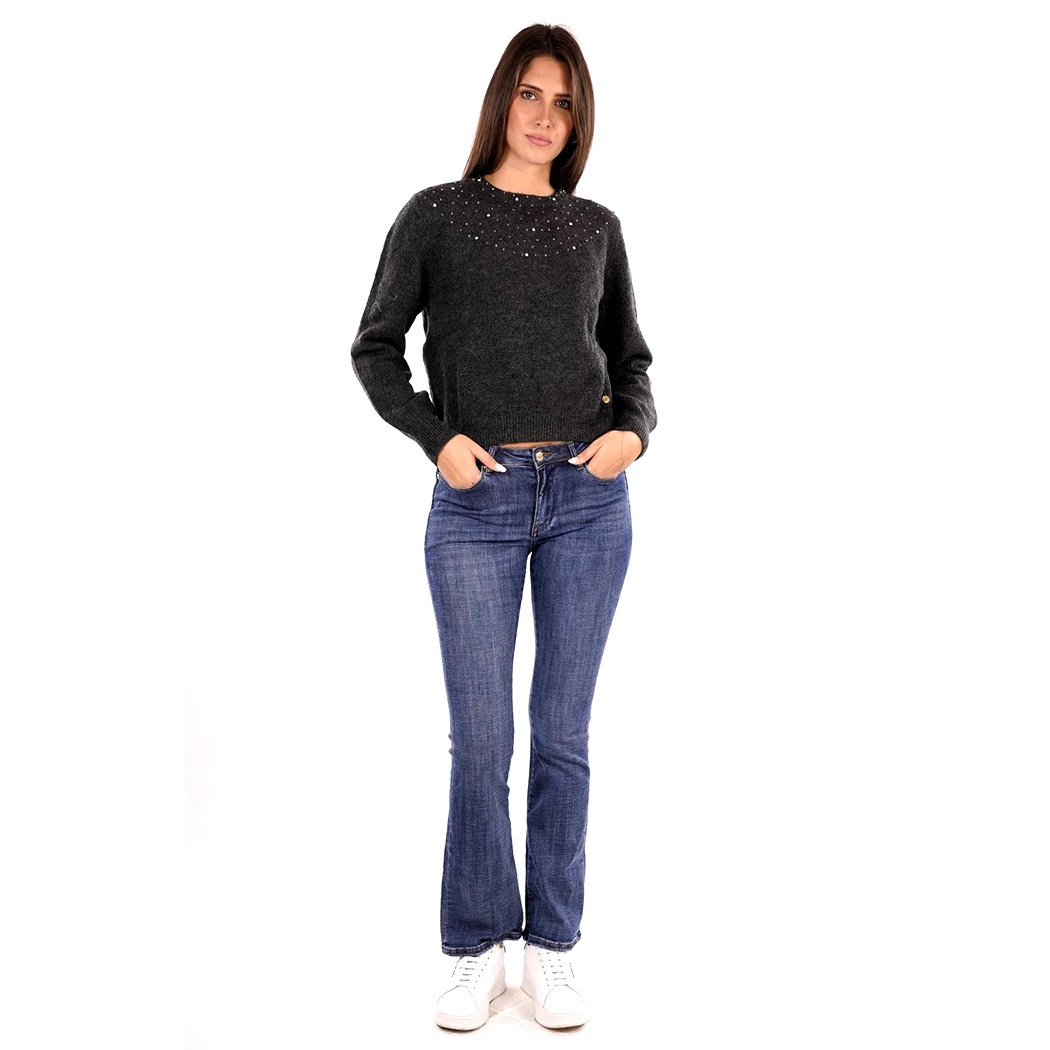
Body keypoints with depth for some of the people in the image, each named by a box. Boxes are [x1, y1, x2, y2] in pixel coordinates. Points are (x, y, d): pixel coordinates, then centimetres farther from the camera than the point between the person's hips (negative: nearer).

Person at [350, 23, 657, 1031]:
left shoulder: (596, 226, 12)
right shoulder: (436, 214, 5)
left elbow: (631, 356, 18)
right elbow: (375, 347, 6)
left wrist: (634, 429, -2)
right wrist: (435, 436, -8)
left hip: (587, 497, 2)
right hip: (476, 501, -2)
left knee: (562, 733, 6)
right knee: (480, 738, 0)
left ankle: (552, 949, 19)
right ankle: (477, 949, 17)